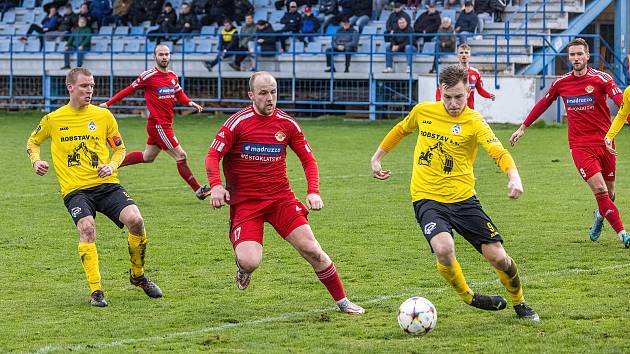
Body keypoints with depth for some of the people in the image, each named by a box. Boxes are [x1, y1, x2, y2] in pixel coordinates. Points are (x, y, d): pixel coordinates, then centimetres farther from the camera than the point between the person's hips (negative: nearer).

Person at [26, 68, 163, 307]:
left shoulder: (103, 115, 7)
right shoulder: (53, 119, 5)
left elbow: (120, 148, 18)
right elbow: (33, 142, 23)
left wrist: (112, 166, -3)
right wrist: (36, 161, 3)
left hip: (107, 184, 1)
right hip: (75, 189, -1)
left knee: (135, 220, -20)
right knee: (86, 228, -29)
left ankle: (138, 276, 6)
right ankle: (96, 291, -24)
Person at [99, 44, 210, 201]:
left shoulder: (173, 76, 8)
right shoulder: (148, 76, -12)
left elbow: (180, 95, 18)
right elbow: (129, 90, -4)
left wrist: (190, 103, -4)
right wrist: (108, 103, -2)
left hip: (165, 125, 8)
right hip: (158, 125, -8)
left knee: (147, 157, 21)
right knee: (181, 156, -7)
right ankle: (198, 190, -1)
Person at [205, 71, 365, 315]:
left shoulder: (287, 124, 3)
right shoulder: (238, 123, -8)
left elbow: (308, 159, 10)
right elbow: (213, 157, -9)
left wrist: (313, 192, -5)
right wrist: (216, 186, -26)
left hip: (281, 198, 3)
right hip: (244, 202, -3)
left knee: (311, 249, -9)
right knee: (250, 262, -21)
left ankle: (342, 301, 7)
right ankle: (243, 268, 19)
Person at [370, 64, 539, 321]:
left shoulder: (473, 122, -10)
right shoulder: (423, 111, 1)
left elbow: (499, 153, -26)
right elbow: (401, 130, 23)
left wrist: (513, 177, -45)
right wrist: (377, 157, 27)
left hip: (463, 198, -1)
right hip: (427, 199, 1)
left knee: (498, 257, -4)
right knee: (444, 249, -29)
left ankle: (519, 303, 27)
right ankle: (467, 297, 1)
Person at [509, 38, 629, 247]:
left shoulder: (601, 78, -6)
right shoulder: (561, 82, 4)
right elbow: (543, 104, 19)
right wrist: (523, 128, 24)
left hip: (603, 142, 0)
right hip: (579, 145, 0)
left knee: (609, 193, 10)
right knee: (599, 189, -15)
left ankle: (600, 216, 45)